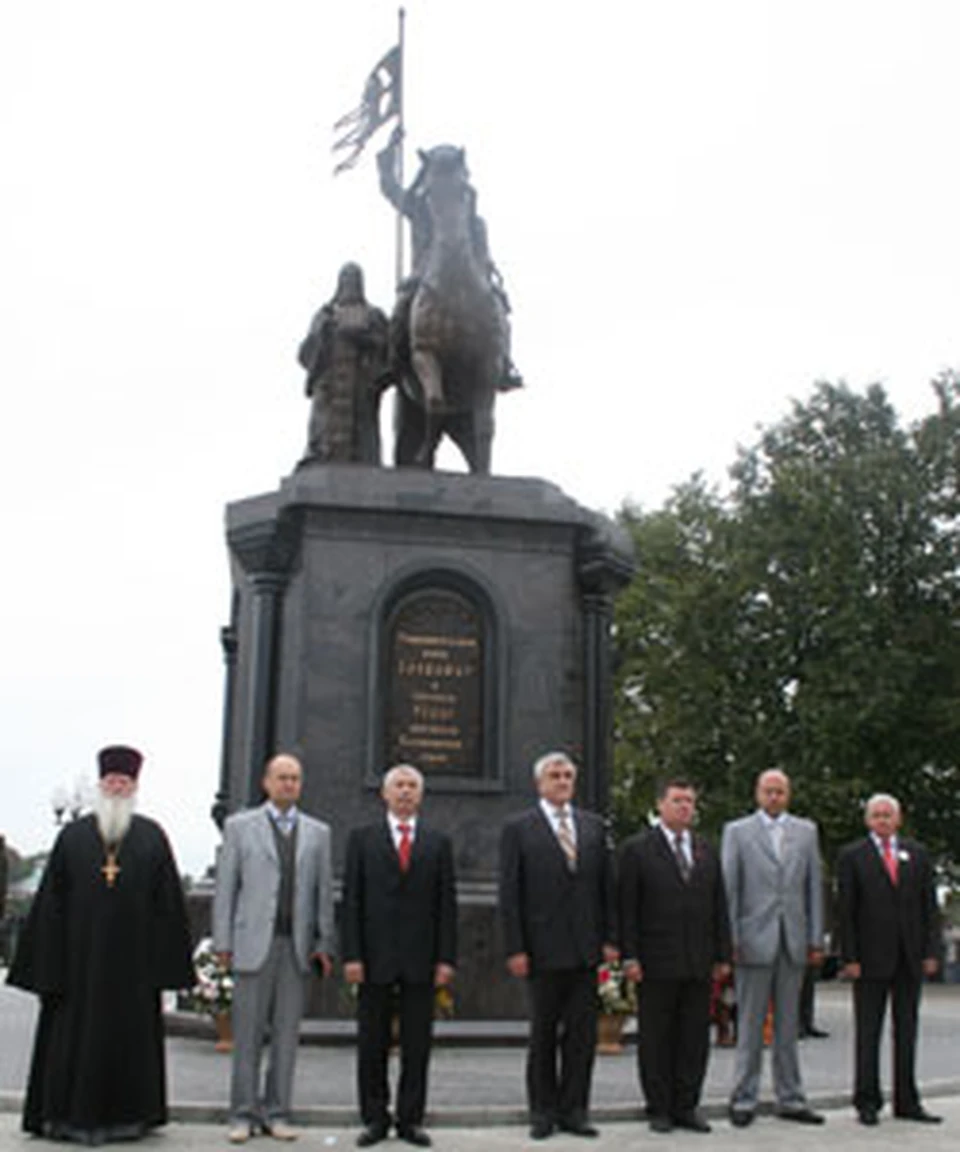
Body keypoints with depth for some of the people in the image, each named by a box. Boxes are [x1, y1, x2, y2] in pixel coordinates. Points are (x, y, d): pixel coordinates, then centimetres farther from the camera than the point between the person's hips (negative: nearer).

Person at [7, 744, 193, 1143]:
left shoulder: (152, 837, 4)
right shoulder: (73, 836, 4)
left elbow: (168, 902, 2)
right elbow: (49, 903, 4)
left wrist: (164, 964, -3)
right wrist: (47, 967, -2)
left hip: (132, 959, 0)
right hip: (80, 957, 0)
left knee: (130, 1034, 6)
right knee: (73, 1033, 3)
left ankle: (126, 1116, 18)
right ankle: (68, 1115, 15)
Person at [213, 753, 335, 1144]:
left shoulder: (317, 832, 12)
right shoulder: (240, 826, 6)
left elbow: (324, 891, 10)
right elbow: (225, 887, 4)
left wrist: (324, 943, 3)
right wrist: (222, 942, -2)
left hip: (298, 946, 2)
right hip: (254, 943, -2)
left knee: (287, 1034, 4)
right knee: (247, 1034, 0)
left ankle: (276, 1113, 13)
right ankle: (243, 1114, 9)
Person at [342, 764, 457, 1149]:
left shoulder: (439, 842, 9)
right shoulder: (362, 839, 6)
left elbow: (447, 904, 6)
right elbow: (351, 900, 1)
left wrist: (446, 958, -2)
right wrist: (351, 955, -7)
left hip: (421, 960, 1)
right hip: (375, 958, -1)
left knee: (417, 1046, 4)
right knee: (372, 1045, 5)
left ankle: (410, 1119, 14)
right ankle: (375, 1119, 16)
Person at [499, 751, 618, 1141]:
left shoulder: (593, 826, 11)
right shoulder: (518, 828, -1)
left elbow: (607, 886, 11)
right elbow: (509, 894, -4)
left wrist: (610, 939, 3)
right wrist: (515, 949, -9)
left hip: (586, 948, 3)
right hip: (543, 948, -3)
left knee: (582, 1032, 5)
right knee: (543, 1033, 6)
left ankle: (574, 1110, 15)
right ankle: (543, 1112, 17)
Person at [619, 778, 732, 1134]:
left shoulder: (707, 852, 13)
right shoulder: (637, 850, -1)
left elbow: (719, 907, 14)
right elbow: (627, 909, -5)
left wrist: (722, 956, 8)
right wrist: (630, 957, -11)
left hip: (699, 964, 4)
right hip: (656, 964, -4)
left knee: (695, 1038, 6)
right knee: (655, 1039, 3)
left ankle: (686, 1106, 16)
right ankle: (659, 1109, 13)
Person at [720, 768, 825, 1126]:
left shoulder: (806, 831, 11)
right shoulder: (737, 831, 3)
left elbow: (814, 887, 10)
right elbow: (728, 889, 0)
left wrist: (816, 939, 5)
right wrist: (731, 939, -6)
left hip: (794, 941, 3)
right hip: (754, 939, -3)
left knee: (788, 1024, 9)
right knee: (750, 1025, 1)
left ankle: (790, 1099, 16)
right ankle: (744, 1099, 8)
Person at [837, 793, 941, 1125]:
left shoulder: (917, 854, 11)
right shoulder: (852, 856, 1)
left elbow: (929, 906, 10)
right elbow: (846, 912, -3)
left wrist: (930, 952, 2)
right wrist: (850, 958, -9)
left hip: (909, 958, 3)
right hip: (871, 958, -3)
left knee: (907, 1032, 9)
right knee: (868, 1033, 2)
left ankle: (906, 1102, 16)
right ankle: (867, 1102, 9)